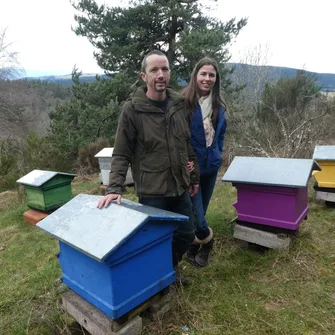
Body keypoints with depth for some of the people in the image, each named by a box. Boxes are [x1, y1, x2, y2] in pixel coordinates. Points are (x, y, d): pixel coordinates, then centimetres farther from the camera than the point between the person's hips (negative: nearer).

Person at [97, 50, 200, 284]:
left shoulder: (178, 104, 4)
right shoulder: (132, 109, -11)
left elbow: (188, 146, 11)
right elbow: (121, 155, -10)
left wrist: (194, 177, 14)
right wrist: (114, 187, -20)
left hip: (180, 188, 5)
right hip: (152, 191, -5)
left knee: (187, 234, 16)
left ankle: (171, 266, 45)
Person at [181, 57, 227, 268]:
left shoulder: (219, 105, 6)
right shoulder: (183, 101, -14)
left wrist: (218, 154, 9)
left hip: (211, 167, 6)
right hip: (190, 167, -6)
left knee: (201, 211, 18)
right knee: (197, 217, -6)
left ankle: (194, 248, 39)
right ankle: (207, 240, 27)